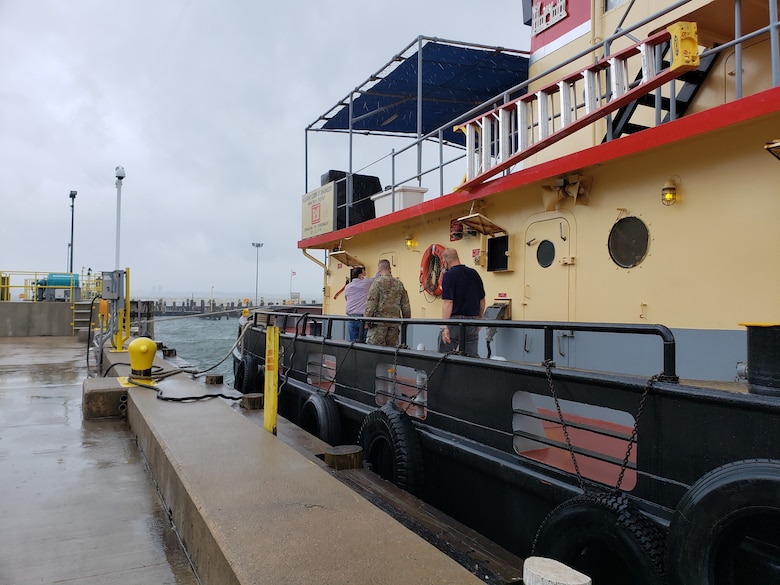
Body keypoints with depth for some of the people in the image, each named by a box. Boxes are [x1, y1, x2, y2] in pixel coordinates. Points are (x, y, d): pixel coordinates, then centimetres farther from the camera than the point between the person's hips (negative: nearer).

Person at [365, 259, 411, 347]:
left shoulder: (378, 282, -4)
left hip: (379, 322, -5)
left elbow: (371, 303, -10)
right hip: (394, 323, 5)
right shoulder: (399, 284, 11)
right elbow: (406, 306, 12)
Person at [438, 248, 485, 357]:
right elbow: (482, 301, 15)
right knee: (472, 356, 7)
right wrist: (479, 319, 26)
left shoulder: (449, 275, -10)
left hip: (455, 320, -6)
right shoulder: (474, 273, 9)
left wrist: (445, 326, -18)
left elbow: (448, 302, -17)